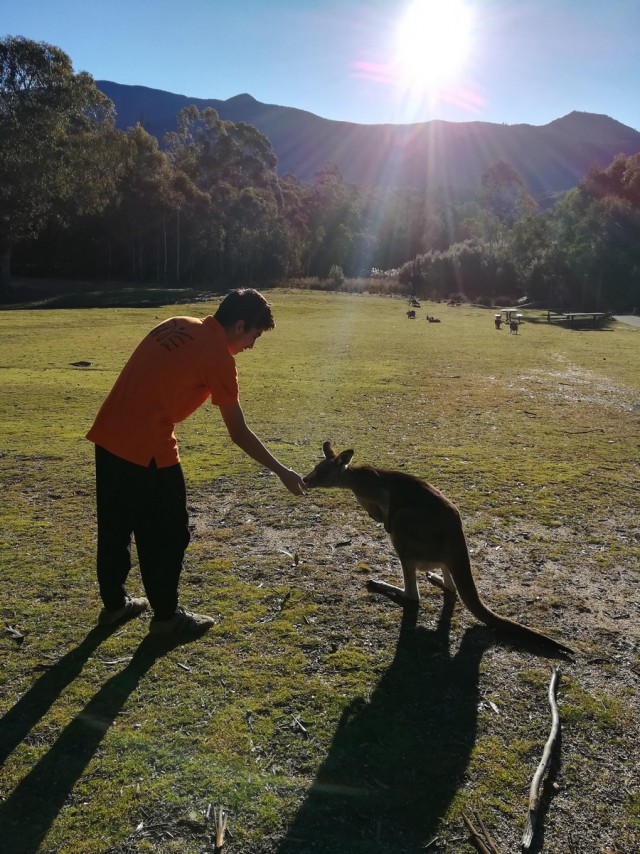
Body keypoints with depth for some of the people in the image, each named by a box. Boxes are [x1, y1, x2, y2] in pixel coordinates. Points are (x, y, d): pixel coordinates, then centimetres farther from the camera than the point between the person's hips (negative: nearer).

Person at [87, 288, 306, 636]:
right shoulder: (219, 357, -10)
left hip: (108, 434, 9)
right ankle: (166, 615, 24)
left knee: (115, 527, 21)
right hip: (146, 446, -8)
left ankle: (114, 603, 37)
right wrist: (282, 472, 2)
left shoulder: (177, 325, 12)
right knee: (167, 534, 9)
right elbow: (239, 434, -7)